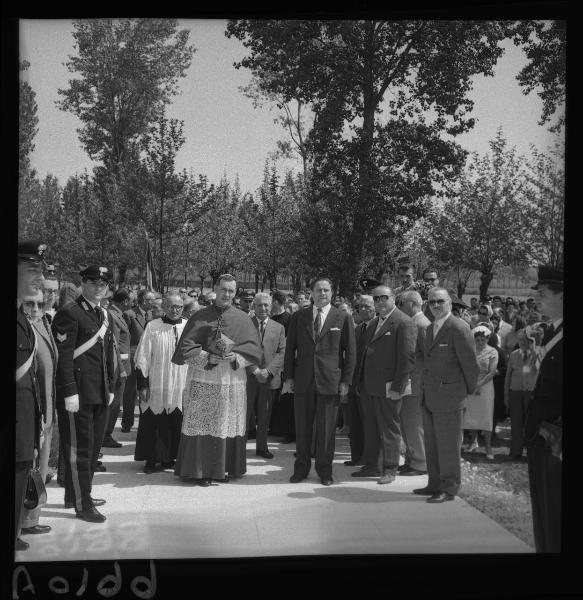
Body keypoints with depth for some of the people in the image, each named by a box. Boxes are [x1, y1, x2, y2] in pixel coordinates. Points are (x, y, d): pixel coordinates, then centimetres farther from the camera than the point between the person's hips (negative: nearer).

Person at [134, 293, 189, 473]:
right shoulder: (152, 327, -1)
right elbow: (142, 358, 0)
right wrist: (143, 384, -4)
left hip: (182, 387, 2)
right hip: (157, 387, -2)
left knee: (177, 423, 5)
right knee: (155, 424, 3)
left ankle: (170, 457, 19)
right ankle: (152, 459, 15)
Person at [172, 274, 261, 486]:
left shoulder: (243, 319, 8)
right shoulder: (200, 318, 3)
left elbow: (254, 350, 5)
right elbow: (185, 348, -1)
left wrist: (235, 357, -13)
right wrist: (208, 357, -15)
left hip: (233, 382, 2)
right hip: (203, 381, -2)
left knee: (230, 426, 4)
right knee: (202, 426, -2)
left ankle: (225, 468, 16)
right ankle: (201, 470, 7)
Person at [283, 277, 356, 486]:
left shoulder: (343, 318, 2)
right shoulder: (298, 317, 8)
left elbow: (350, 351, 2)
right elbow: (290, 348, 9)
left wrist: (346, 380, -4)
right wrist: (289, 376, 2)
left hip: (330, 381, -2)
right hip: (303, 380, 2)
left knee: (326, 429, 5)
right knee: (302, 427, 7)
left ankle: (324, 470, 18)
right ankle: (301, 468, 20)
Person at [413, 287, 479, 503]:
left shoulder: (459, 328, -14)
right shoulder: (430, 329, 13)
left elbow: (469, 362, -11)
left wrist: (470, 389, -1)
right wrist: (425, 390, 16)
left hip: (449, 396, -8)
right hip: (429, 397, 8)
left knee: (448, 445, 0)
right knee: (431, 443, 15)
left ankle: (449, 489, 11)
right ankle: (435, 484, 26)